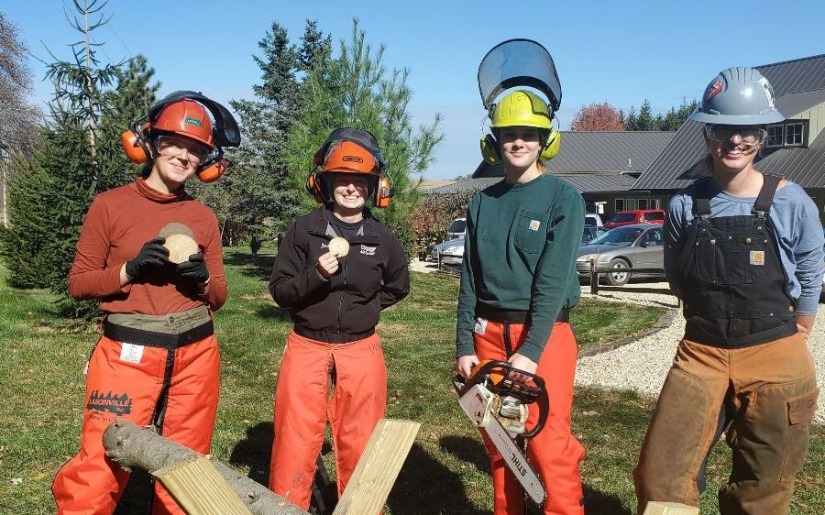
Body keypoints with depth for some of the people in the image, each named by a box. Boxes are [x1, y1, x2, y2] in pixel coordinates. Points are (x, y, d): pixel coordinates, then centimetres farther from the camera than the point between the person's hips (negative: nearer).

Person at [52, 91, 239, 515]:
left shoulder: (204, 217, 7)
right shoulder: (110, 205, -1)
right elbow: (78, 283, 1)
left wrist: (203, 279, -9)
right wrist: (131, 269, -14)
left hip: (195, 357, 3)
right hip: (127, 355, -3)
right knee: (98, 474, -6)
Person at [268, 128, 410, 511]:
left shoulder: (383, 239, 1)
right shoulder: (304, 231, -5)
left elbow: (397, 287, 17)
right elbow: (279, 290, -5)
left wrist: (364, 307, 5)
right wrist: (316, 274, -22)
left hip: (361, 353, 2)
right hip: (307, 349, -1)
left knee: (360, 449, 13)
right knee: (294, 447, 4)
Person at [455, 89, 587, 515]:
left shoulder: (563, 199, -3)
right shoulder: (482, 203, 10)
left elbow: (553, 280, -12)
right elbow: (470, 280, 8)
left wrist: (531, 351, -19)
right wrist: (464, 345, 1)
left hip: (544, 335, -4)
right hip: (489, 333, 4)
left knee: (550, 446, -8)